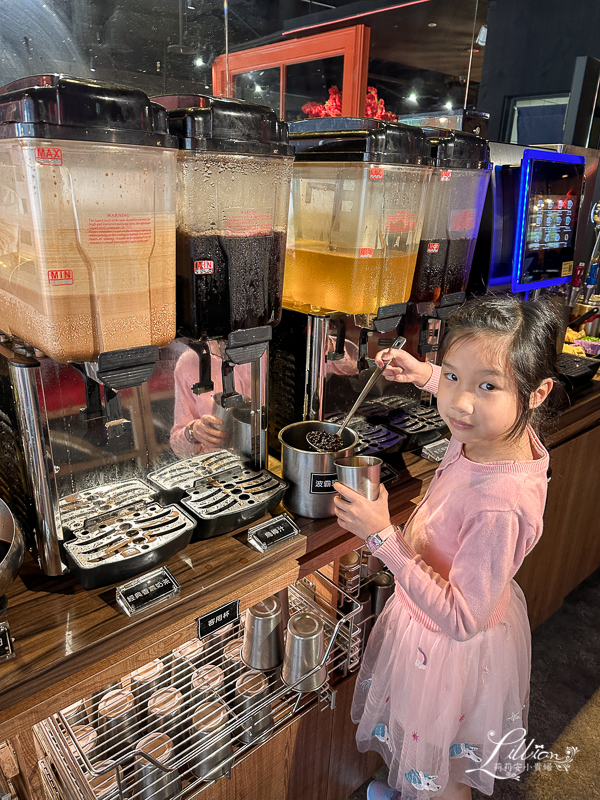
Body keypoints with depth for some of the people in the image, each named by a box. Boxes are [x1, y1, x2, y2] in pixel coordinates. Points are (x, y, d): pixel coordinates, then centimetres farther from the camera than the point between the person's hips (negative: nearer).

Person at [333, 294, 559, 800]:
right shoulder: (508, 433, -18)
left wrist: (384, 537, -38)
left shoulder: (501, 504, -42)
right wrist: (429, 376, 0)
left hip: (455, 649, -8)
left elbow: (461, 618, -33)